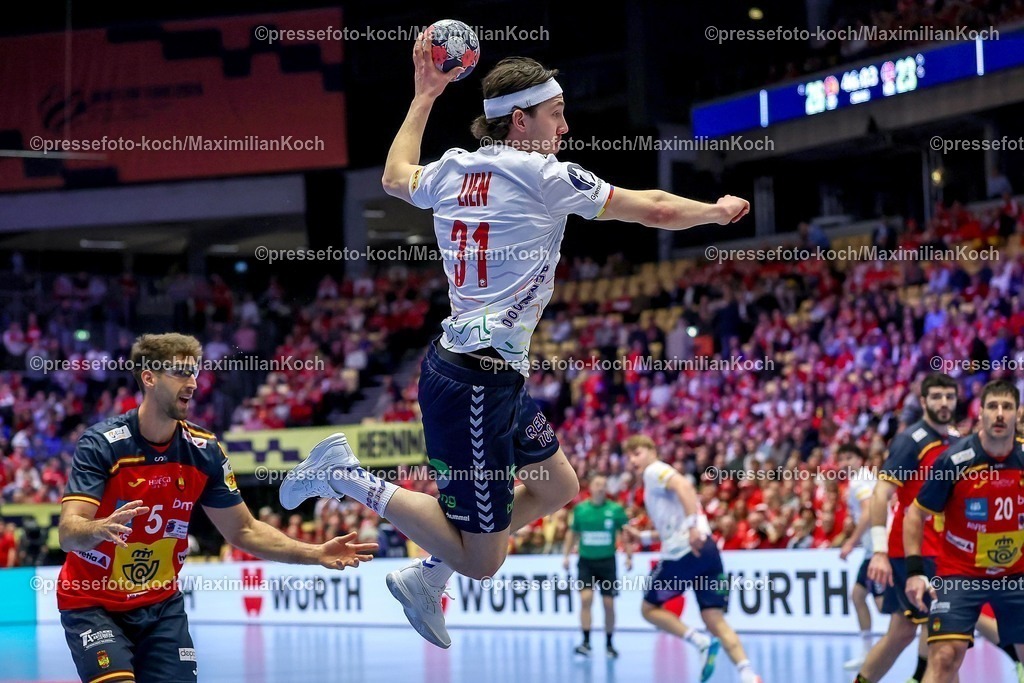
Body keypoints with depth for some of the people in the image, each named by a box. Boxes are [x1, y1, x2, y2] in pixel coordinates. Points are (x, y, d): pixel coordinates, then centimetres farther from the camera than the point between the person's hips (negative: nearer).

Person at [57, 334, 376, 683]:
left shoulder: (205, 451, -4)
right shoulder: (101, 443, -18)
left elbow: (243, 531, 6)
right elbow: (68, 533, -27)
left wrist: (316, 554, -6)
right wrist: (101, 529, -50)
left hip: (161, 606, 5)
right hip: (93, 604, -5)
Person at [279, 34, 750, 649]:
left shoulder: (454, 169, 8)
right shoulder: (544, 176, -12)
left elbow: (396, 176, 32)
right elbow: (655, 209, -5)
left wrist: (425, 94, 38)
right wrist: (718, 210, 15)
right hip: (477, 385, -10)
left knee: (558, 485, 26)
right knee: (480, 561, -3)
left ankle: (427, 576, 27)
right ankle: (347, 474, -2)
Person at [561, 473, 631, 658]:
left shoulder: (616, 509, -3)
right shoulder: (580, 509, 2)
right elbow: (572, 532, 14)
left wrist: (629, 557, -6)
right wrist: (566, 555, 8)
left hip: (607, 561, 0)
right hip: (586, 561, 0)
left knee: (609, 603, 2)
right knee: (586, 598, -15)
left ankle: (609, 644, 17)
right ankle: (586, 642, -13)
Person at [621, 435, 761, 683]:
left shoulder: (655, 471, 2)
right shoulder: (659, 477, 29)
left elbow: (684, 485, -20)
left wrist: (693, 526, -30)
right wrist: (642, 536, 36)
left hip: (683, 553, -8)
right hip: (706, 551, 8)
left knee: (650, 608, 8)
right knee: (715, 619, 0)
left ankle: (702, 642, -12)